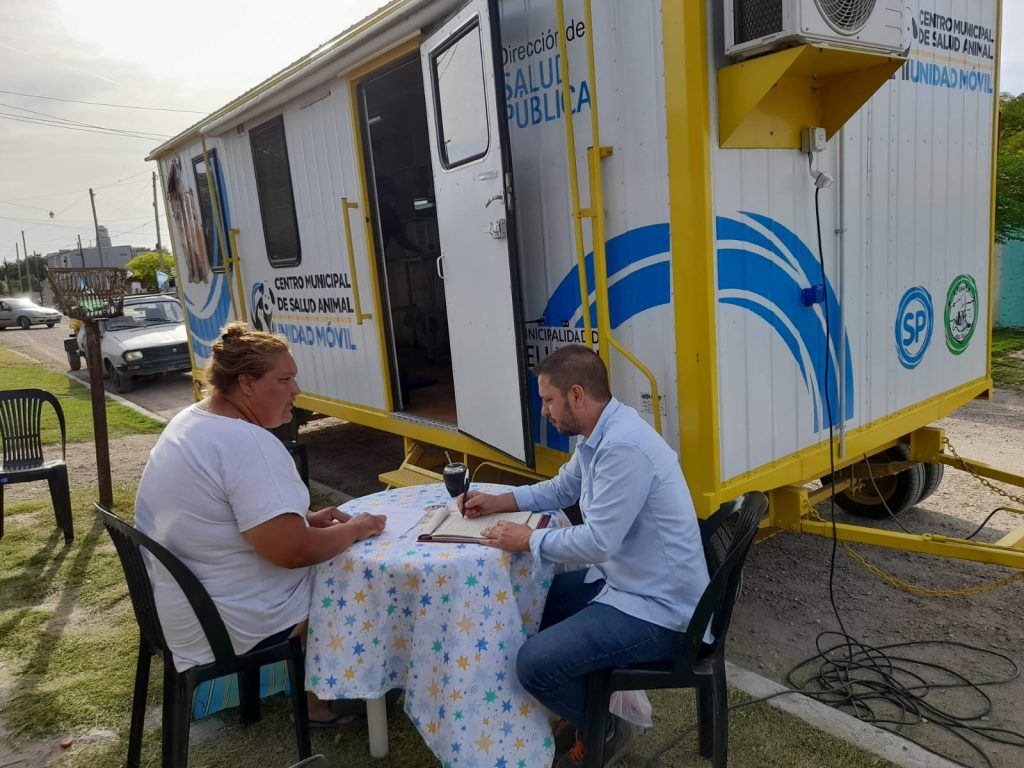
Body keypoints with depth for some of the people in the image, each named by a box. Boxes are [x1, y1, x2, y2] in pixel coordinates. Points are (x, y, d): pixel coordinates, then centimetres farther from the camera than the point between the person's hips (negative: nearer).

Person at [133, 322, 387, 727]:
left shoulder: (191, 420, 4)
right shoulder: (248, 443, -28)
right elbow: (291, 551, -30)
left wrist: (305, 519, 5)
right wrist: (354, 529, -13)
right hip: (233, 625, -9)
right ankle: (320, 701, 24)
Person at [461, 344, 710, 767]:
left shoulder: (623, 447, -28)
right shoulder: (599, 433, 4)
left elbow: (598, 543, -28)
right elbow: (561, 488, 20)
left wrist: (529, 539, -14)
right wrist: (498, 501, 9)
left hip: (657, 608, -10)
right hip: (624, 580, 10)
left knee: (535, 664, -17)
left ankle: (605, 731, 13)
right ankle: (582, 709, 29)